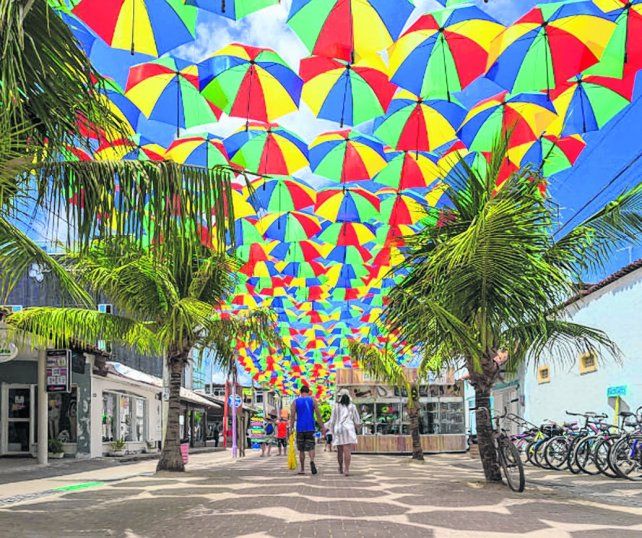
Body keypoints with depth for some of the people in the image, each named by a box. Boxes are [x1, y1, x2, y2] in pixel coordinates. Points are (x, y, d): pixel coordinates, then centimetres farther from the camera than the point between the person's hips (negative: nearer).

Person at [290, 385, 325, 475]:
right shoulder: (313, 400, 3)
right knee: (311, 447, 2)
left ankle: (302, 469, 12)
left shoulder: (295, 401, 4)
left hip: (300, 428, 1)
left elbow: (292, 416, -3)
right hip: (310, 428, -1)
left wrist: (291, 428, -2)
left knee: (301, 450, 10)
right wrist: (322, 427, 4)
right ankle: (312, 461, -28)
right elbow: (318, 415, 0)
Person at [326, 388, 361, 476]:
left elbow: (332, 420, 4)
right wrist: (356, 426, 28)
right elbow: (357, 420, 8)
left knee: (340, 450, 14)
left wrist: (332, 430, 16)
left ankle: (341, 468, 29)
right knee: (347, 450, -8)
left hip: (338, 429, 1)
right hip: (349, 429, -1)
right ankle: (346, 469, -19)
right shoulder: (352, 406, 4)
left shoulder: (336, 406, 3)